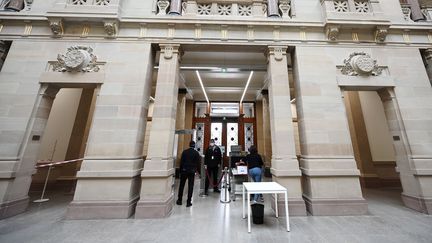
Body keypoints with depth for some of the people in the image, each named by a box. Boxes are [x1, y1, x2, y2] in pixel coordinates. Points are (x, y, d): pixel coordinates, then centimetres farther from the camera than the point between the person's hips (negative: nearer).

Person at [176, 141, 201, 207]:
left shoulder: (184, 152, 0)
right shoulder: (196, 153, -4)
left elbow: (181, 162, 0)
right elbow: (198, 163, -2)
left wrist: (180, 171, 7)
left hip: (184, 170, 2)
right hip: (192, 171, -1)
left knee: (181, 186, 15)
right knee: (190, 186, 6)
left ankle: (179, 200, 26)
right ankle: (188, 202, 10)